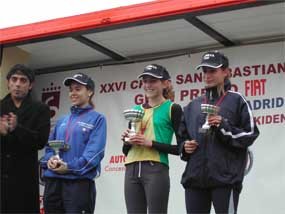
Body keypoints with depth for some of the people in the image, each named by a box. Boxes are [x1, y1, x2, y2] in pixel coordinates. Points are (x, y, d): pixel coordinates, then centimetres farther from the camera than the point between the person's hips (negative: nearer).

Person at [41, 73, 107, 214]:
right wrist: (50, 159, -6)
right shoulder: (62, 121, 20)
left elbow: (95, 151, -9)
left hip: (80, 182, -6)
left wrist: (71, 167, -18)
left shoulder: (97, 119, 2)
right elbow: (49, 146, 17)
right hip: (53, 181, 6)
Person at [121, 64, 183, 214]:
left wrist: (151, 143, -14)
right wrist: (127, 141, 0)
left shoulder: (172, 109, 1)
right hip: (132, 171, 6)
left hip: (156, 170, -5)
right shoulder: (135, 110, 17)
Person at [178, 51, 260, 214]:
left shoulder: (236, 100, 4)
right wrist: (184, 146, 4)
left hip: (225, 177, -5)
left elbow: (250, 135, -1)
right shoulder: (193, 106, 17)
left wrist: (224, 126, -13)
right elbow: (183, 136, 25)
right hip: (195, 177, 5)